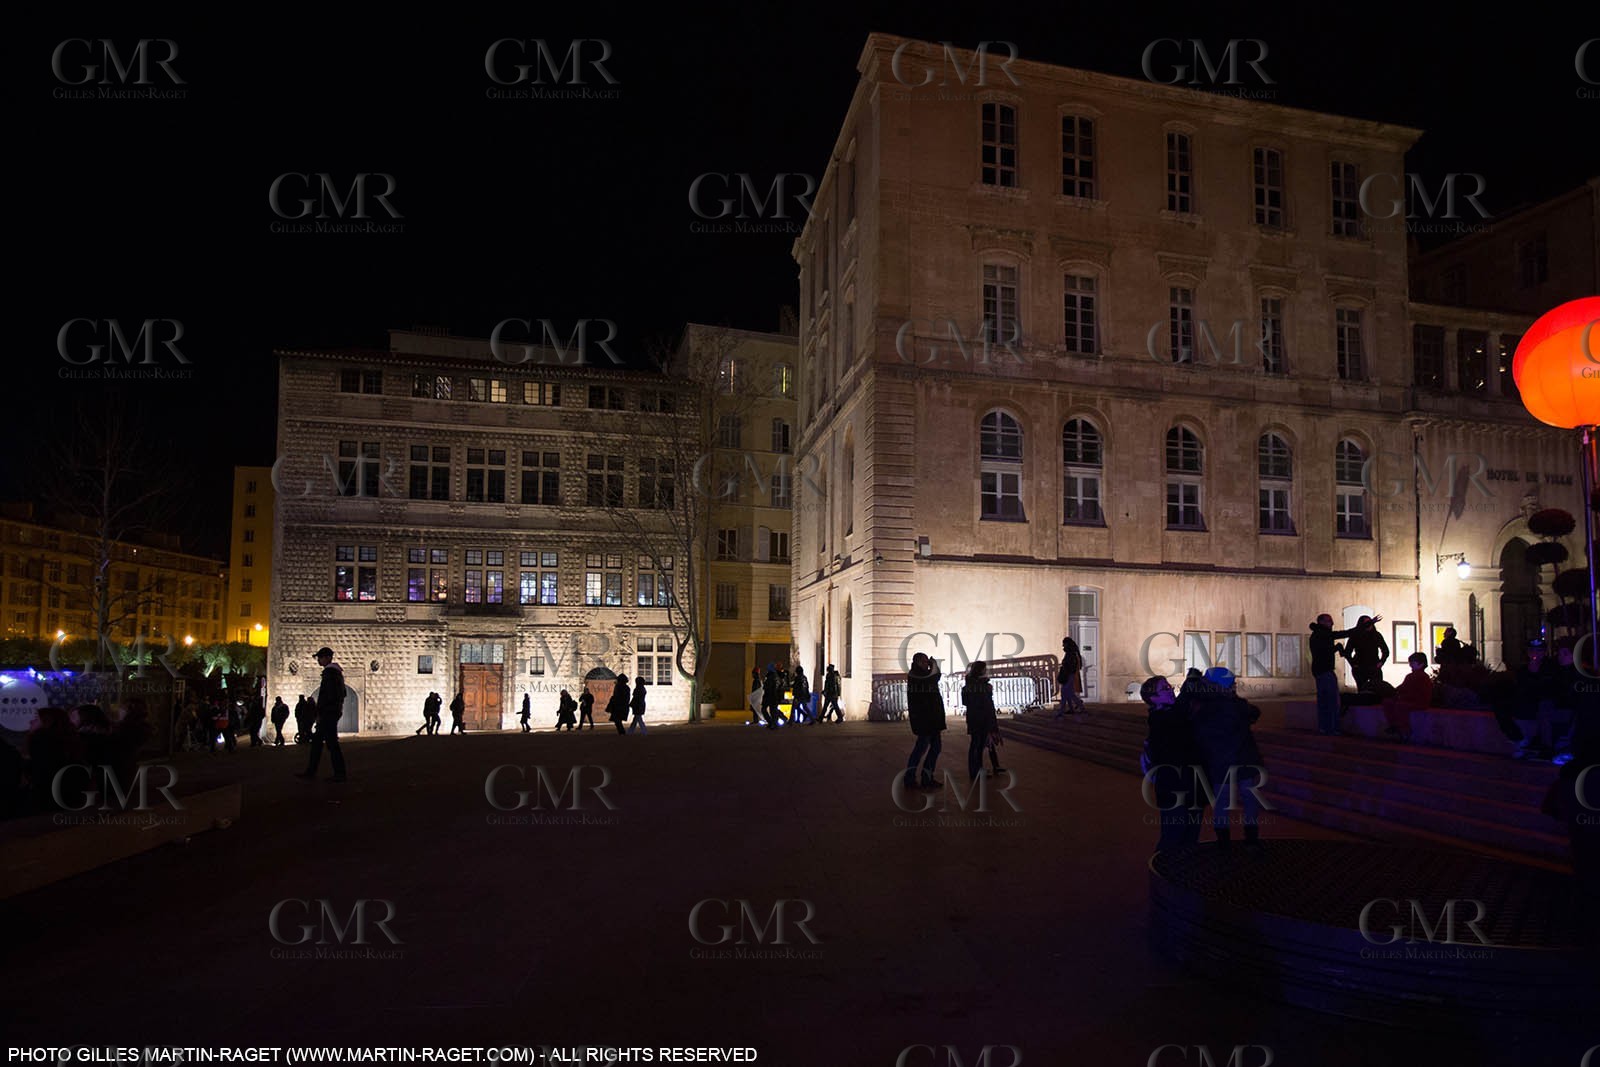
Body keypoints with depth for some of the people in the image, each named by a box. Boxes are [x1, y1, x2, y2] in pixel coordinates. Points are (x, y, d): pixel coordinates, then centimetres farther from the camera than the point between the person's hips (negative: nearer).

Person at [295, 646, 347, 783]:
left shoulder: (329, 672, -13)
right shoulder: (337, 671, 18)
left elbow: (327, 694, -21)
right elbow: (342, 694, 23)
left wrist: (320, 713, -18)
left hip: (328, 713, -10)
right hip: (334, 712, 10)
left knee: (331, 743, -7)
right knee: (316, 740, 12)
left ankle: (340, 774, -4)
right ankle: (310, 772, 13)